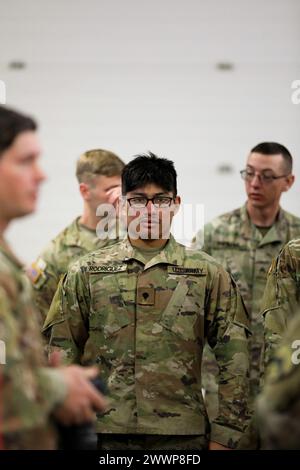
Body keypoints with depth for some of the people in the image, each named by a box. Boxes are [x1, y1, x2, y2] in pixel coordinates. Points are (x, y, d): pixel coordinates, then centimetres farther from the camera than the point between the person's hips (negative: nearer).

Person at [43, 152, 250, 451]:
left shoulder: (208, 274, 4)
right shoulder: (86, 273, 6)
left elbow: (233, 359, 2)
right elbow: (62, 356, 7)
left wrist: (224, 436, -3)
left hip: (184, 436, 0)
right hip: (103, 435, 1)